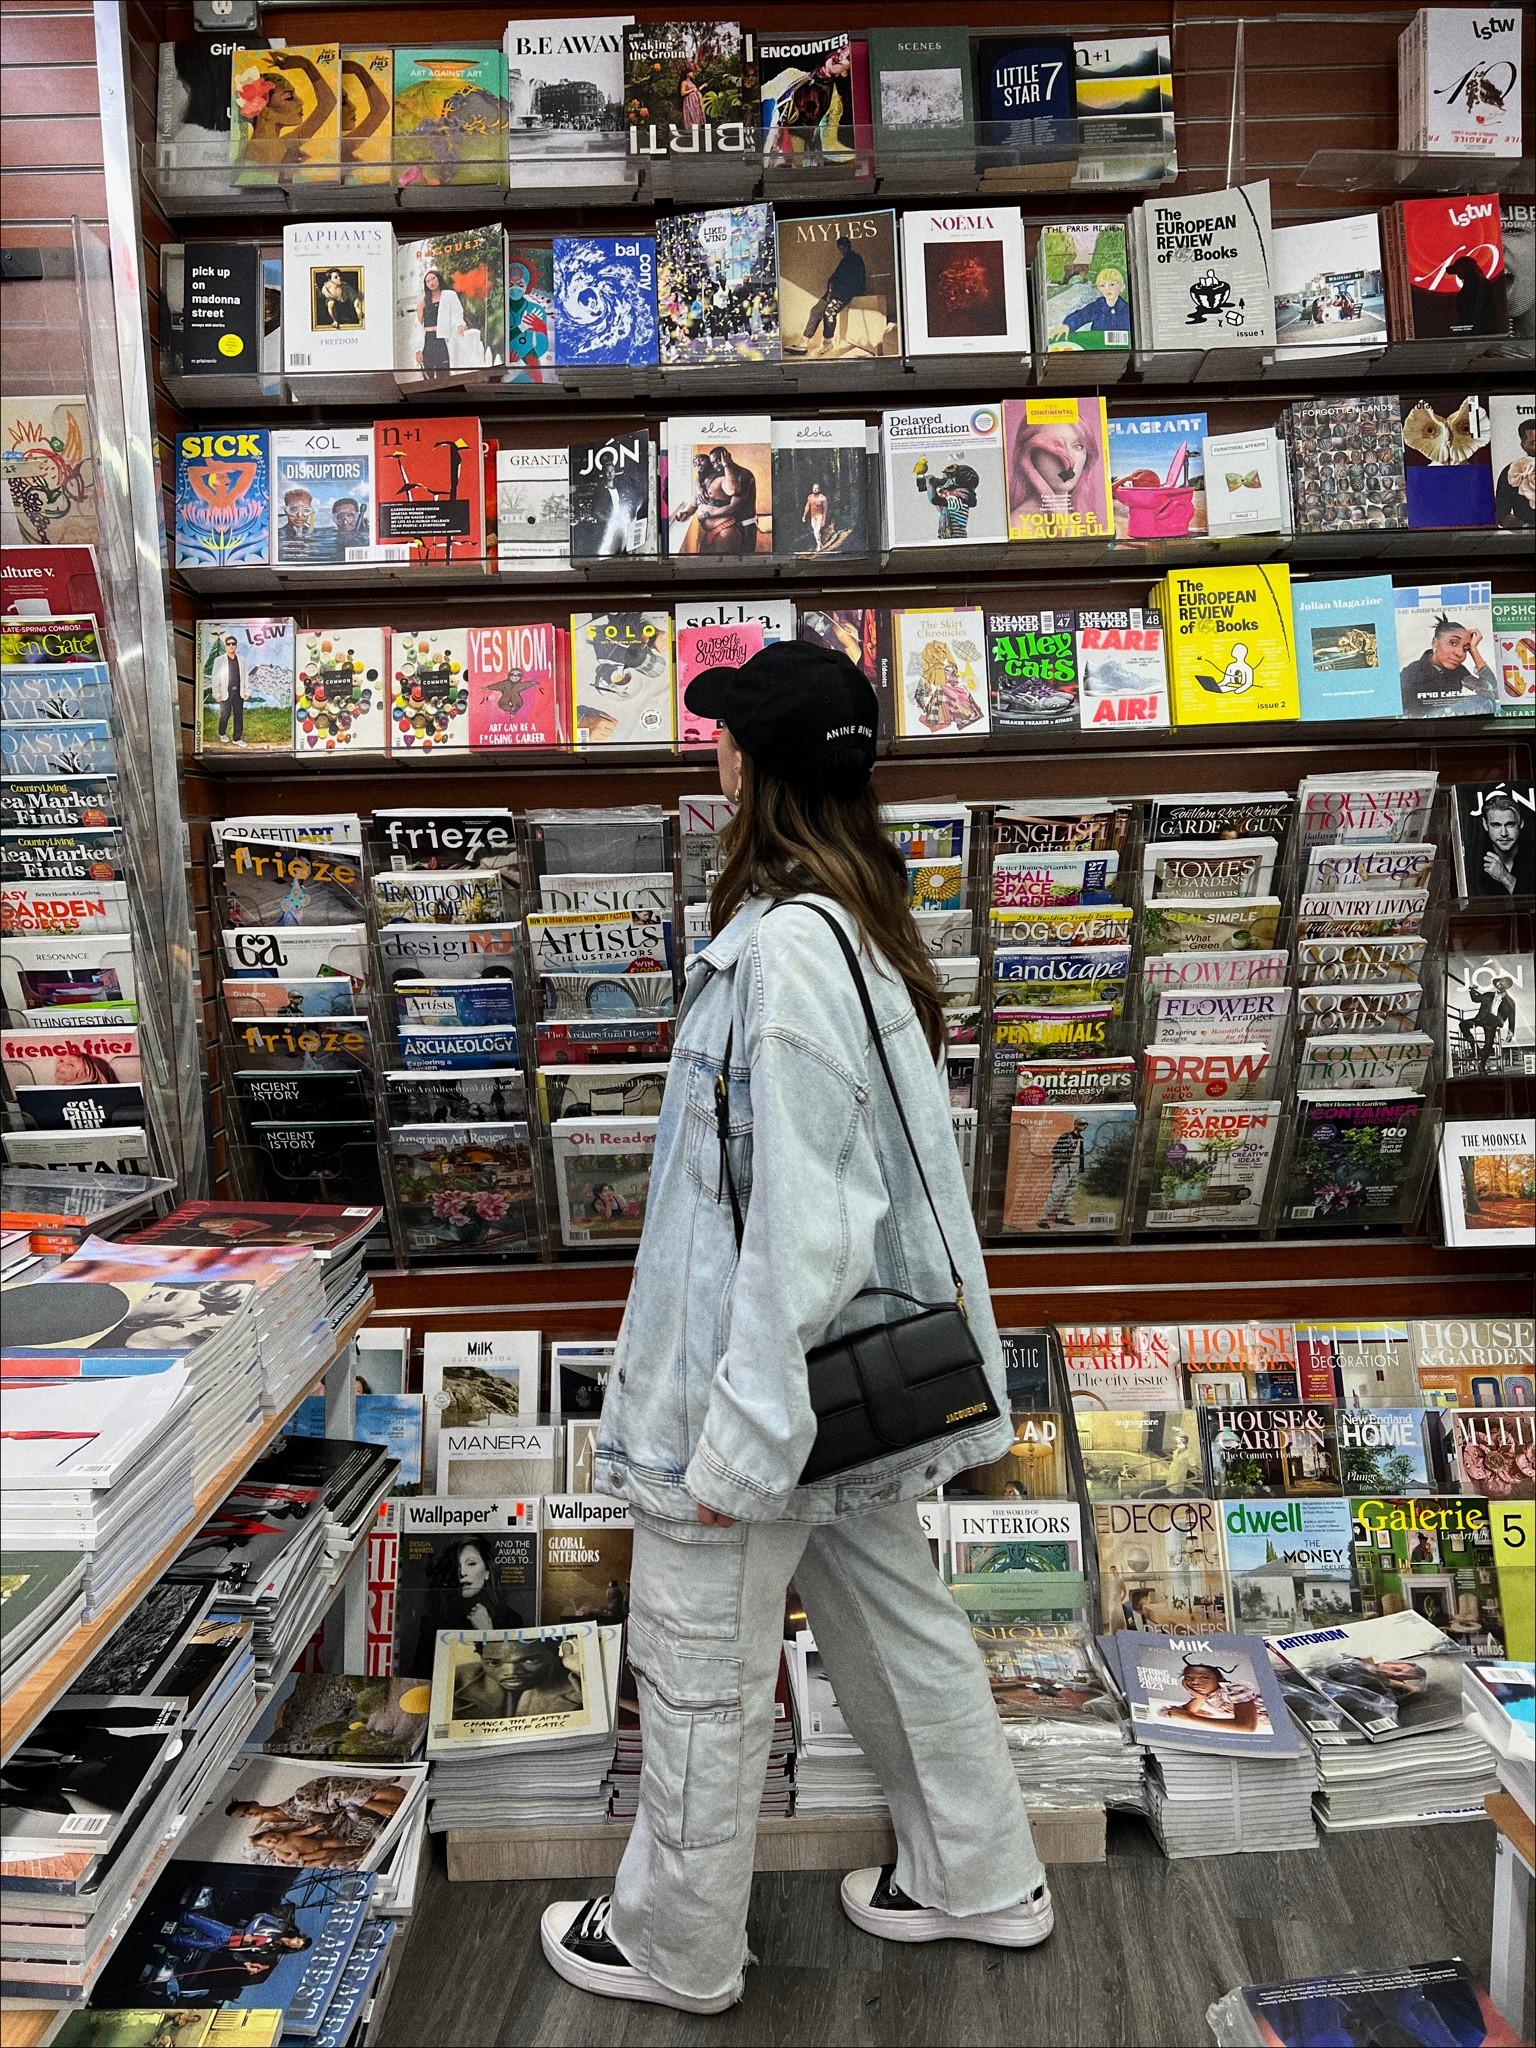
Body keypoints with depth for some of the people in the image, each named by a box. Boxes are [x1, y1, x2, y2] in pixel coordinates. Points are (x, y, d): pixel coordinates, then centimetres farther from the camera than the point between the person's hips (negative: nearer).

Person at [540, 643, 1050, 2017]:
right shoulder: (866, 925, 4)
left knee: (701, 1674, 12)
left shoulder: (782, 948, -25)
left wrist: (744, 1437, -20)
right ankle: (978, 1878, 43)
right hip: (863, 1365, 9)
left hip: (761, 1377, -9)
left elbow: (802, 1218, -26)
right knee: (897, 1621, 24)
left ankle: (676, 1949, 36)